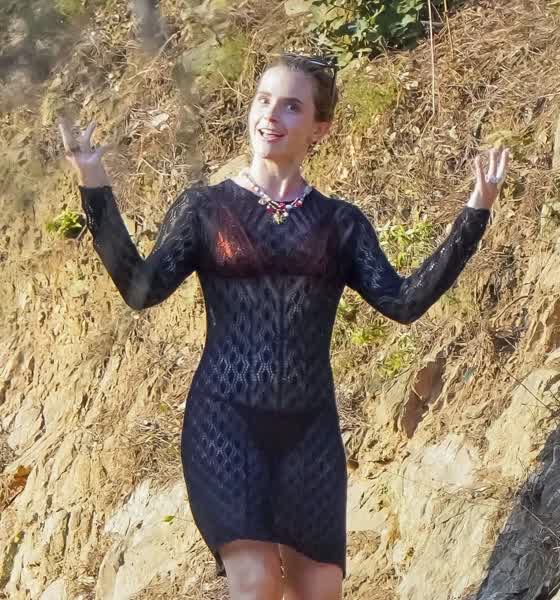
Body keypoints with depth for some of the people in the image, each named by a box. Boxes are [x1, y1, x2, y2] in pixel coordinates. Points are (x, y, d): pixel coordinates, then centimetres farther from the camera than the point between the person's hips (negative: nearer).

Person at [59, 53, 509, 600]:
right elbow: (141, 290, -7)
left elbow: (403, 302, -2)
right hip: (224, 421, -3)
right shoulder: (204, 207, 5)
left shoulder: (340, 222, 9)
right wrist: (95, 188, -15)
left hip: (310, 429, 3)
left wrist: (475, 213, -6)